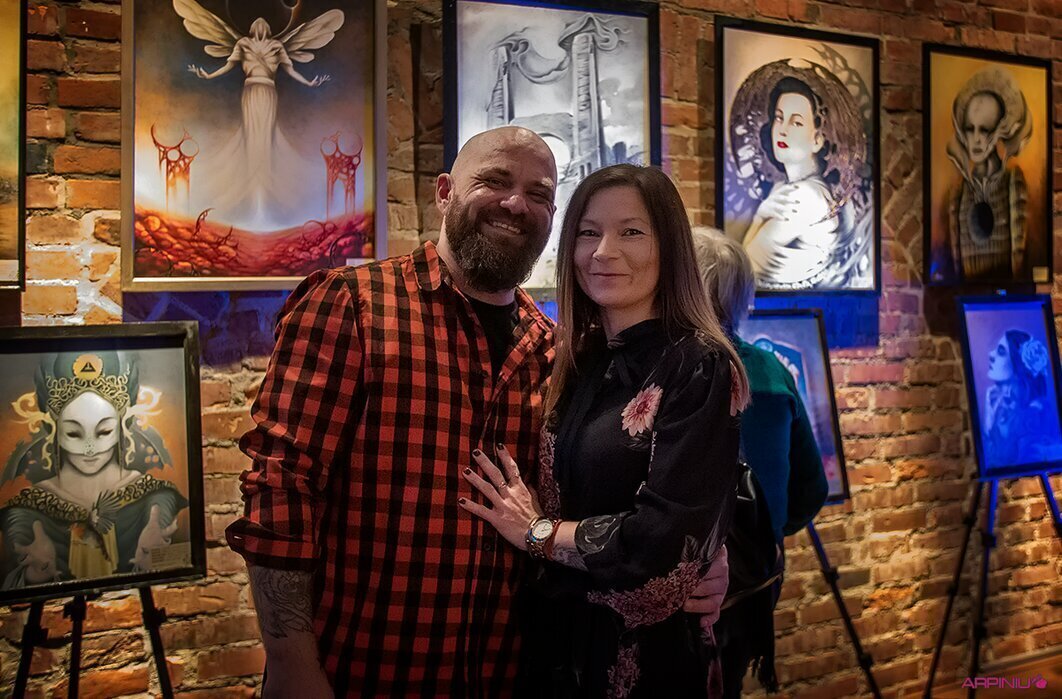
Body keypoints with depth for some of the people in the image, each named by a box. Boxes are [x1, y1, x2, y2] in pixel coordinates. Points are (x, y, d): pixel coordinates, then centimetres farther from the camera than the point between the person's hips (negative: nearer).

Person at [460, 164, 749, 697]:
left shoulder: (699, 368, -15)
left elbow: (665, 539, -22)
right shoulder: (579, 363, 5)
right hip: (556, 639, 6)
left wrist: (539, 533, -11)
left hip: (647, 653, -6)